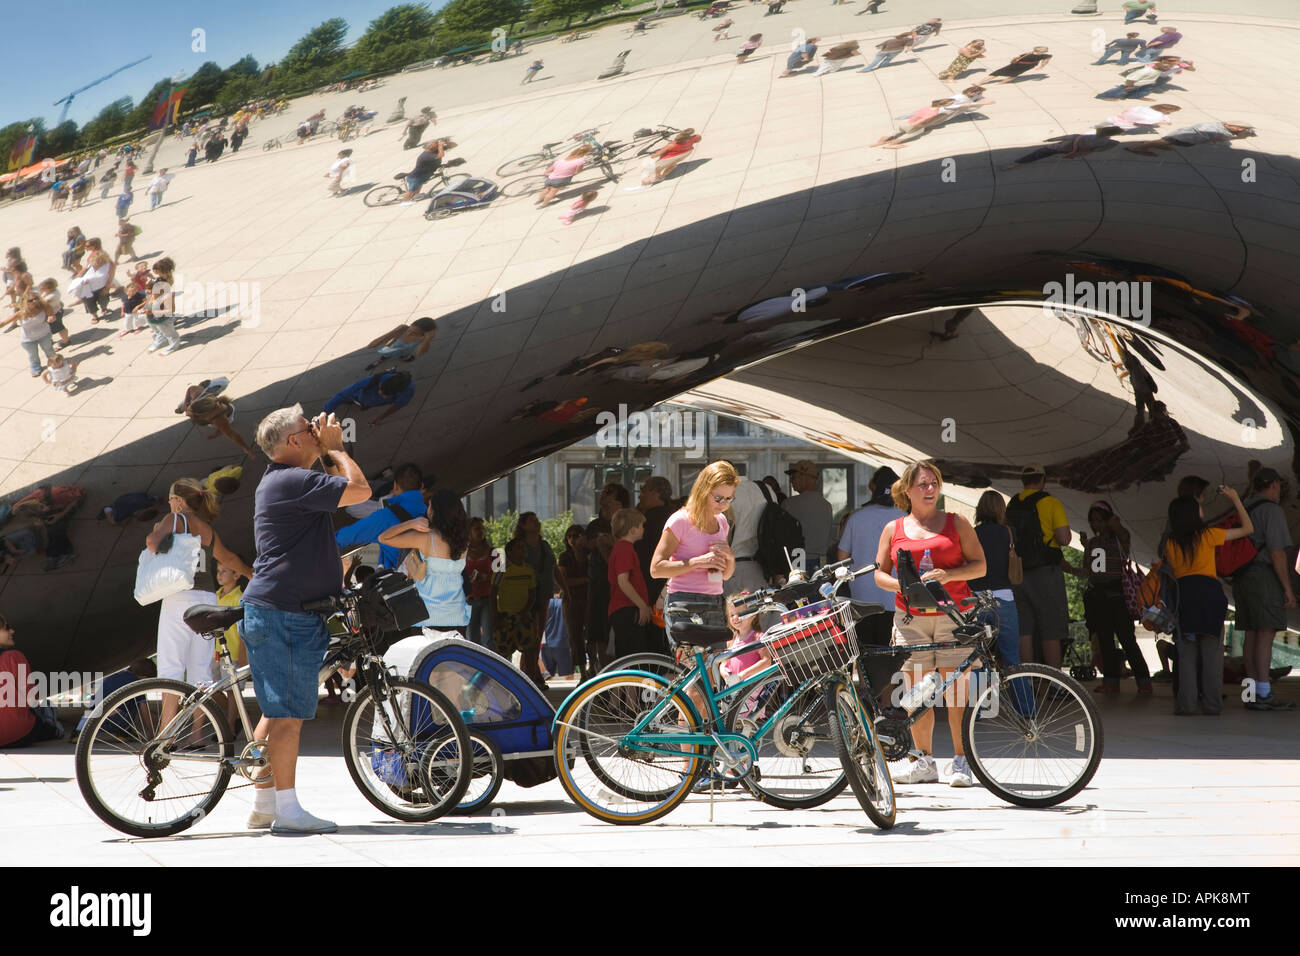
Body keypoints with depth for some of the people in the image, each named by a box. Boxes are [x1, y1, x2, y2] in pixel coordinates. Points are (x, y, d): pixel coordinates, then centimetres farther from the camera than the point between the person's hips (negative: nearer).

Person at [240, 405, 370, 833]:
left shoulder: (280, 480, 19)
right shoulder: (293, 481, -16)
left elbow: (343, 488, 30)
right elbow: (359, 490, -18)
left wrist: (331, 451, 19)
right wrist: (335, 448, -6)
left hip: (270, 610, 11)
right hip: (285, 615, -11)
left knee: (279, 711, 14)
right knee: (288, 713, -8)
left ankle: (263, 804, 18)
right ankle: (287, 809, -5)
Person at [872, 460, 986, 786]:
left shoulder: (956, 523, 7)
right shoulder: (893, 529, 11)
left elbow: (979, 565, 4)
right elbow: (880, 573, 13)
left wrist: (948, 574, -13)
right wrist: (902, 585, -7)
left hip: (953, 615, -2)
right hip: (910, 617, 2)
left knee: (957, 690, -6)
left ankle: (960, 762, 0)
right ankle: (925, 763, 10)